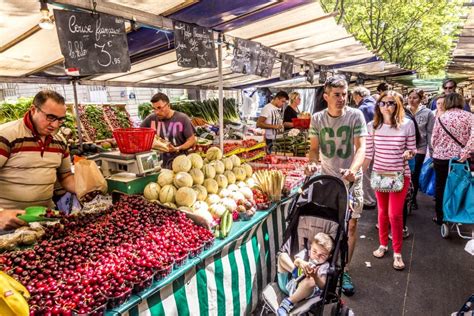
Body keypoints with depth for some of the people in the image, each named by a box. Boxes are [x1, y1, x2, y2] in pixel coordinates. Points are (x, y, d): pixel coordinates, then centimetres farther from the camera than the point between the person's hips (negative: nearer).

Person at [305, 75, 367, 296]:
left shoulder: (355, 115, -7)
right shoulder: (317, 118, -2)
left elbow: (361, 146, -14)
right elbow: (314, 148, 0)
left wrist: (353, 169, -32)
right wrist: (312, 163, -23)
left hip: (350, 178, -1)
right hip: (325, 177, 1)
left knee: (351, 224, 3)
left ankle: (344, 271, 19)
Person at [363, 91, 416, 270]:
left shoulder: (407, 124, -7)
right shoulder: (372, 126, -3)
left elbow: (413, 150, 2)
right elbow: (368, 154, 1)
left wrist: (409, 153, -21)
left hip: (400, 175, -2)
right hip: (379, 174, 2)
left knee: (395, 214, -1)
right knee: (382, 211, 14)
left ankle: (397, 253, 18)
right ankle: (383, 244, 33)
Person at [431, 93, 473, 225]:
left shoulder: (440, 117, 1)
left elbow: (434, 139, 4)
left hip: (440, 157, 0)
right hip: (460, 158, 0)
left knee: (440, 186, 12)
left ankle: (440, 217, 21)